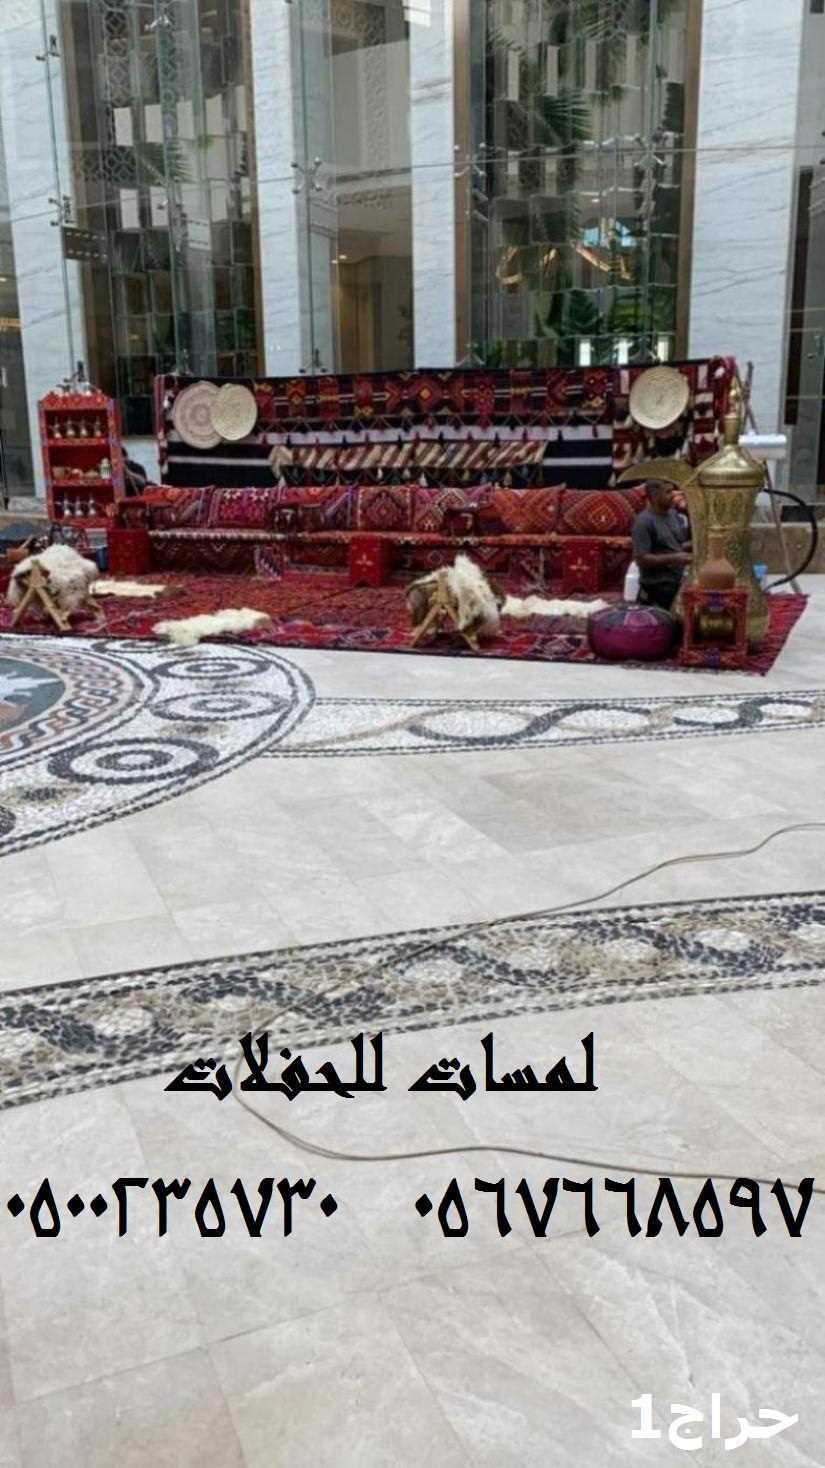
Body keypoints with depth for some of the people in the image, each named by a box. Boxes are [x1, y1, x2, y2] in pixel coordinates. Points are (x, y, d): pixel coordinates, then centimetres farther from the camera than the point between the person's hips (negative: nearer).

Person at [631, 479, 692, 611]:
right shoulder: (643, 522, -15)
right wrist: (674, 558, -22)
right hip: (657, 588, -8)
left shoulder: (674, 514, 9)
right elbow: (641, 558, -20)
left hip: (679, 583, 8)